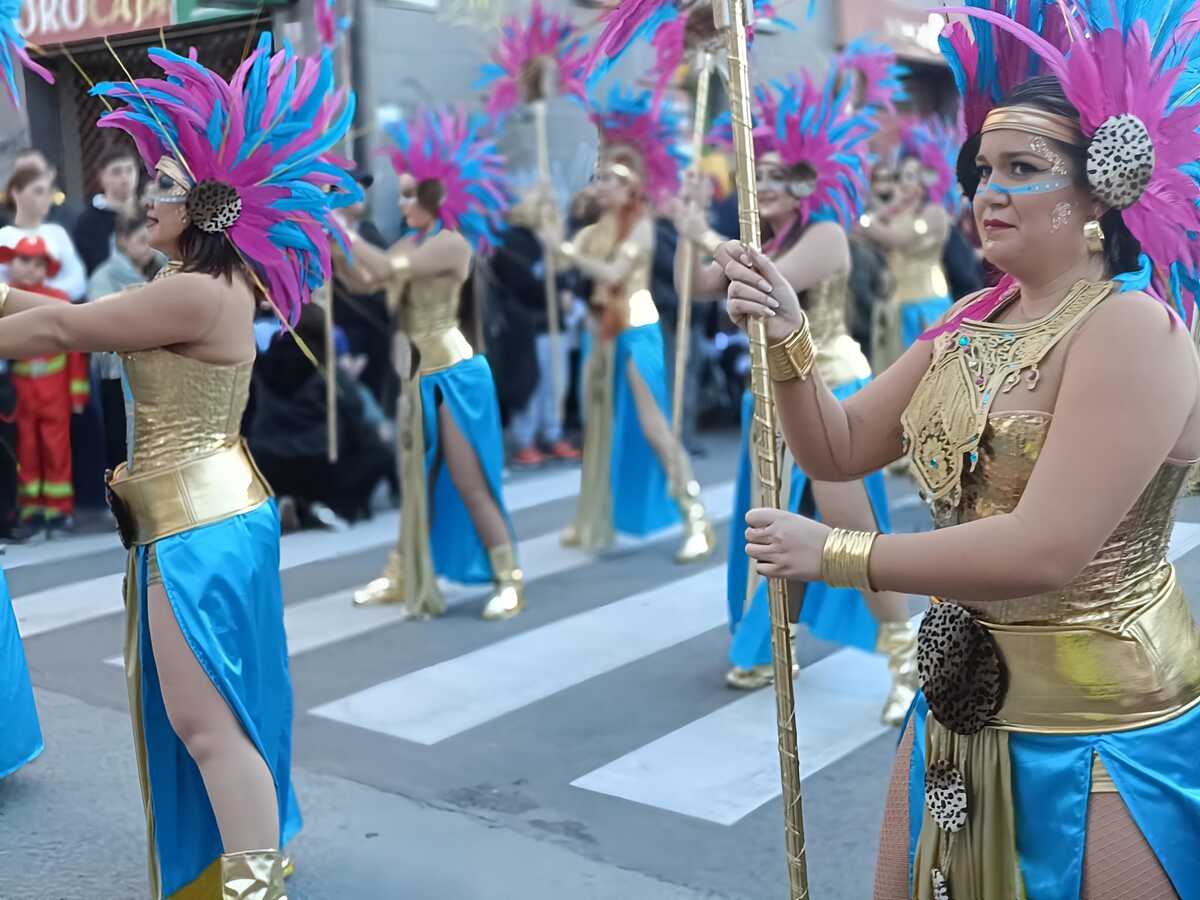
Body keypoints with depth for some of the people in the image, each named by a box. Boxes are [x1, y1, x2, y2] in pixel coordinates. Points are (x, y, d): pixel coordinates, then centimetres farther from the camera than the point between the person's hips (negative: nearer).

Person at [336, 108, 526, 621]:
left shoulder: (452, 242, -15)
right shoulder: (412, 244, 10)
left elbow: (386, 267, -24)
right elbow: (363, 282, 9)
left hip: (453, 376, -8)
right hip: (420, 376, 8)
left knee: (469, 483, -4)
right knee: (415, 477, 15)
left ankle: (509, 580, 6)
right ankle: (401, 576, 25)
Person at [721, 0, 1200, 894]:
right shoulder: (972, 322, 6)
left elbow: (1043, 551, -26)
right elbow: (839, 449, 8)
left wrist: (835, 553, -19)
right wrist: (789, 334, -9)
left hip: (1098, 736, -7)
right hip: (962, 705, 7)